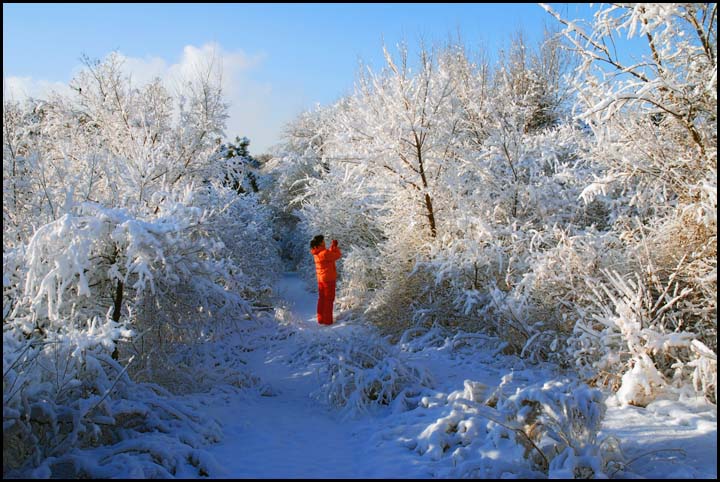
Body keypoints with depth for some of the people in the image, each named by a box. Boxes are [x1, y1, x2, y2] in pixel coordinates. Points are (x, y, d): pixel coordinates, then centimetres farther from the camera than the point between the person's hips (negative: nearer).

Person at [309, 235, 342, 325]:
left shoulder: (317, 253, 5)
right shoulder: (324, 253, -21)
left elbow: (330, 254, 15)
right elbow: (337, 255, -12)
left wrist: (333, 246, 8)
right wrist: (335, 247, 2)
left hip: (321, 279, 8)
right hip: (328, 279, -8)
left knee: (322, 299, 15)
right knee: (329, 299, 0)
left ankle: (321, 319, 22)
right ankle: (327, 320, 3)